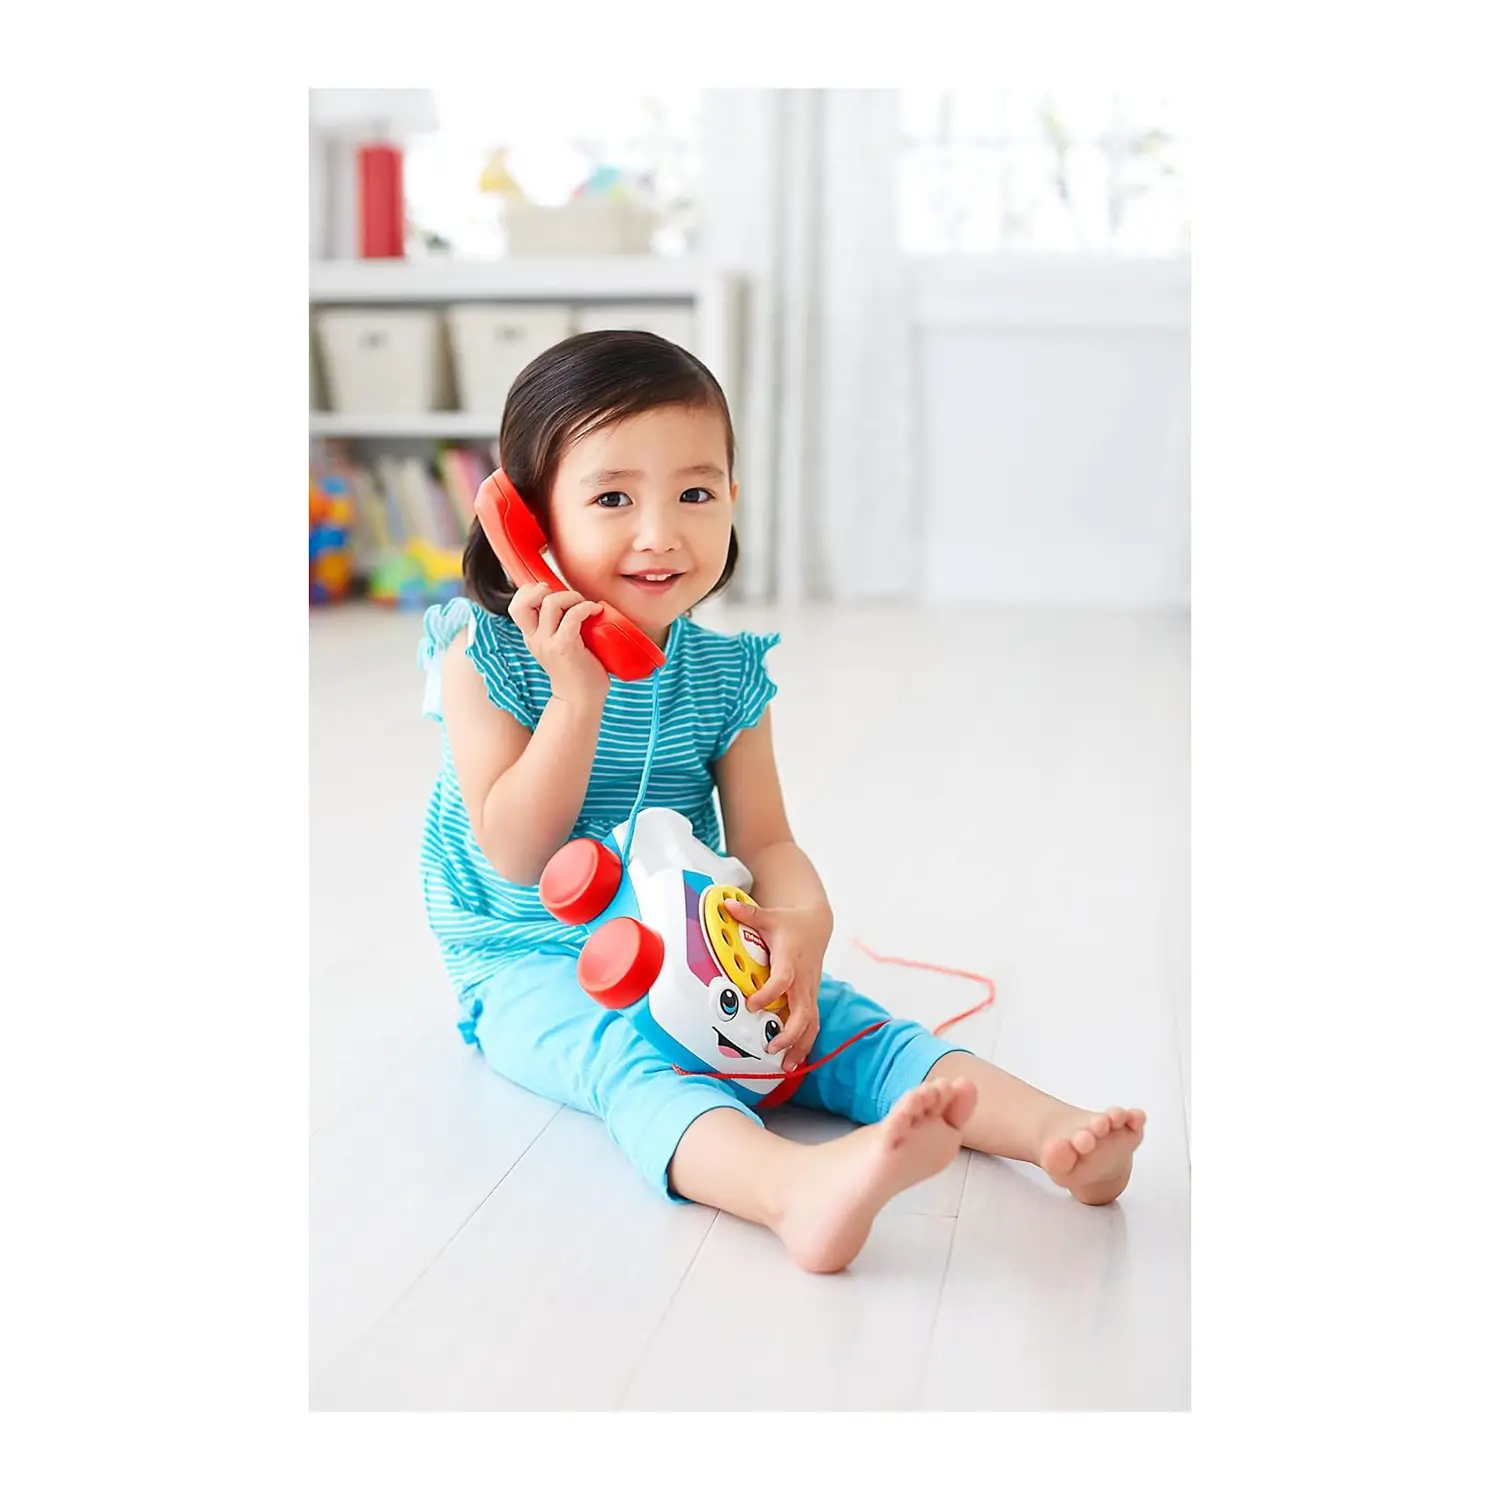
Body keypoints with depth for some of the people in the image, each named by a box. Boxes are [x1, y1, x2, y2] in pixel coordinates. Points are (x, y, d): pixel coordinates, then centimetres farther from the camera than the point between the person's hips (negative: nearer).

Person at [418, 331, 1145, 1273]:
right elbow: (516, 853, -16)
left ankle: (1055, 1132, -30)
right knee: (630, 1057, -34)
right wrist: (578, 695, -26)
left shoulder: (724, 672, 1)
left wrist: (803, 921, -26)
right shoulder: (486, 657, -11)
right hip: (536, 970, -5)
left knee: (838, 1020, -16)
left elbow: (764, 841, -2)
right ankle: (803, 1192, -62)